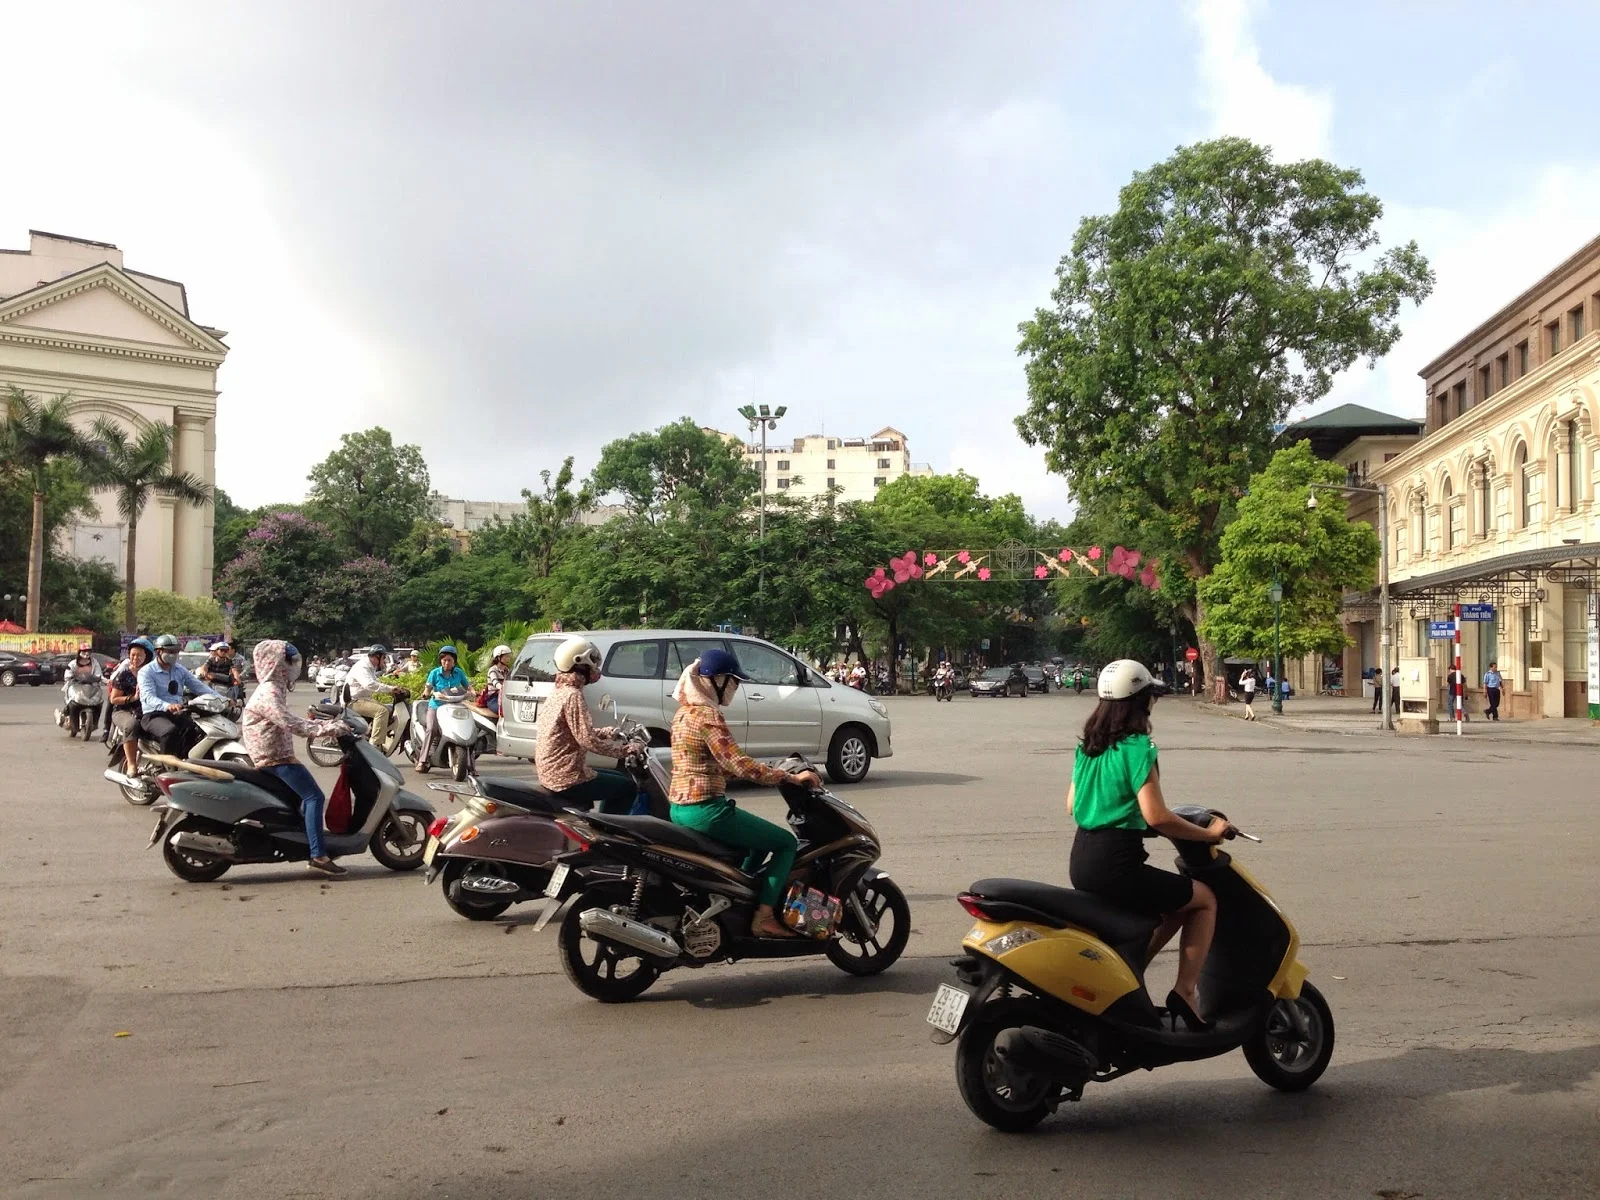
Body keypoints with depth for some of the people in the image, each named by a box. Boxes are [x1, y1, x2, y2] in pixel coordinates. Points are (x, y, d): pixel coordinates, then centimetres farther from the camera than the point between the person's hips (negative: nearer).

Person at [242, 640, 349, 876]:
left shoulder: (274, 689, 17)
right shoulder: (269, 693, -16)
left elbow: (292, 721, 21)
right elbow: (290, 724, -27)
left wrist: (327, 724, 13)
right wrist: (325, 729, -26)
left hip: (274, 757, 11)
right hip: (274, 758, -11)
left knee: (311, 798, 16)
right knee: (314, 797, -18)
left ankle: (313, 852, 17)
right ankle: (318, 855, -25)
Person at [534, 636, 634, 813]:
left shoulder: (559, 692, 12)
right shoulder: (573, 695, -18)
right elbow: (587, 740, -23)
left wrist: (609, 733, 18)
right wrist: (624, 749, -16)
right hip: (568, 779, -10)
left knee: (617, 779, 23)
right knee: (627, 787, -3)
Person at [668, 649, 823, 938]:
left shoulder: (685, 712, 14)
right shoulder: (708, 715, -16)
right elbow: (739, 764, -22)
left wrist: (773, 774, 18)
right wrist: (790, 777, -16)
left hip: (681, 808, 10)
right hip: (706, 810, -10)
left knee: (761, 842, 28)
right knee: (786, 843, 0)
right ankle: (763, 918, -3)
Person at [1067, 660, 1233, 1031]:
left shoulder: (1088, 746, 11)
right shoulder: (1137, 747, -13)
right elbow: (1156, 817, -19)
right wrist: (1209, 834, -7)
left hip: (1082, 862, 8)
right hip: (1116, 865, -8)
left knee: (1174, 902, 25)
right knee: (1205, 899, 10)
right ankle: (1185, 993, 3)